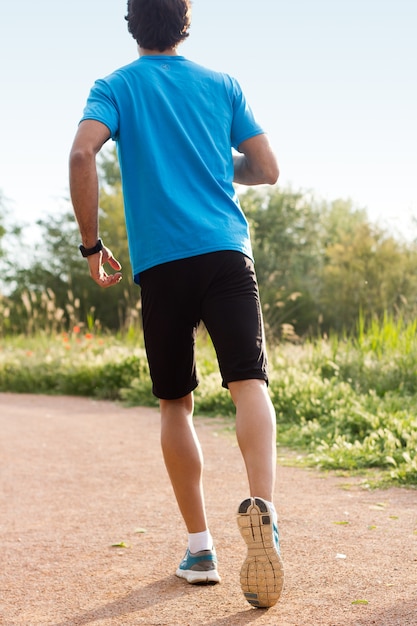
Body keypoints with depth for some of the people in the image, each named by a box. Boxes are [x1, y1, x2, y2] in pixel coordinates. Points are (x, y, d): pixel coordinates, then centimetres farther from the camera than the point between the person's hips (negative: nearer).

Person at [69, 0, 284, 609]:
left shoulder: (116, 87, 9)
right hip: (226, 252, 0)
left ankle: (200, 548, 12)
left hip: (160, 263, 0)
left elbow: (82, 153, -9)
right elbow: (267, 169, 12)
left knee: (175, 404, 9)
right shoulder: (223, 84, 15)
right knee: (249, 382, -10)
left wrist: (91, 244, -2)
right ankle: (261, 505, -36)